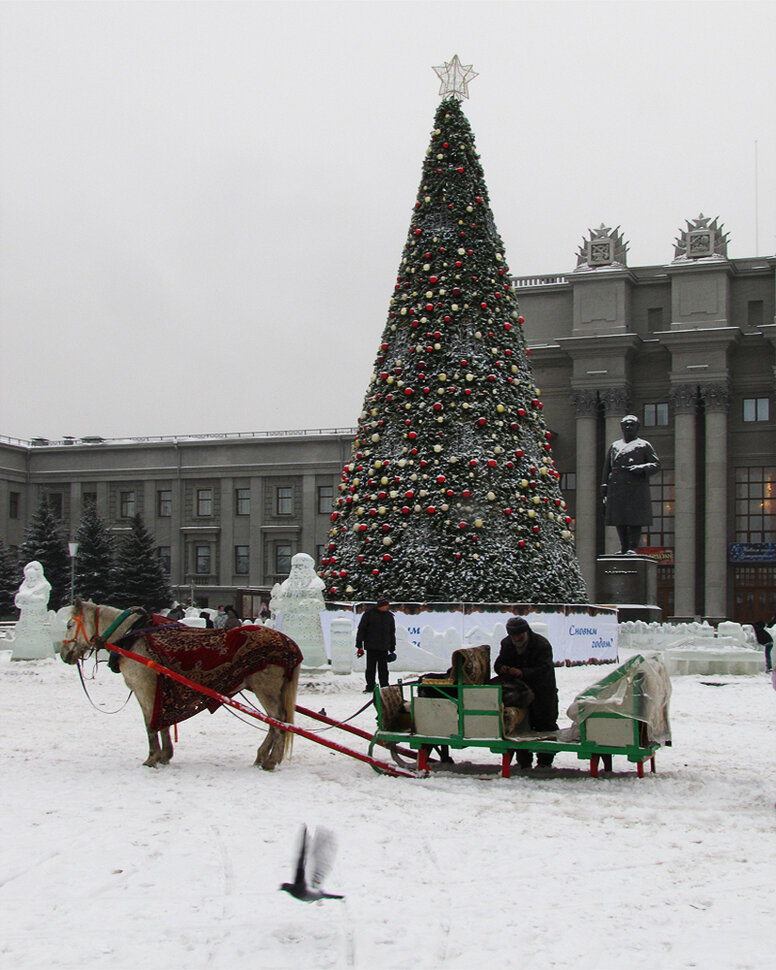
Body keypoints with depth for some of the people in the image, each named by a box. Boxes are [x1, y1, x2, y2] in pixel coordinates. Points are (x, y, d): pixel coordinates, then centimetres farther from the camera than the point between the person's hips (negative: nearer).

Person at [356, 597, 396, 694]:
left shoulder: (389, 616, 9)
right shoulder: (369, 613, -3)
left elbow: (392, 632, 17)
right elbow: (361, 629, -1)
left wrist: (392, 648, 15)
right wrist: (359, 645, -5)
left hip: (384, 648, 3)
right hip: (371, 647, -3)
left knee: (383, 668, 3)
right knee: (370, 668, 2)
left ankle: (385, 687, 9)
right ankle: (370, 687, 11)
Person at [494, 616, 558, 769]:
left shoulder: (541, 644, -18)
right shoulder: (507, 644, -1)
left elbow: (544, 669, -27)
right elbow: (498, 664, 3)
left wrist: (522, 673, -41)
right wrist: (502, 668, -23)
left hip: (542, 691, -4)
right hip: (520, 689, 4)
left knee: (545, 724, -1)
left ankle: (544, 760, 9)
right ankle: (524, 760, 13)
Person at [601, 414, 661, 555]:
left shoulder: (644, 446, 10)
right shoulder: (614, 446, 20)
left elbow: (656, 464, 5)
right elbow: (607, 469, 19)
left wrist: (641, 469, -13)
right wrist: (605, 491, 11)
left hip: (636, 489, -3)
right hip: (616, 489, 3)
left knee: (635, 518, -7)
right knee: (619, 519, 2)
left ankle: (633, 547, -5)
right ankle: (624, 547, 9)